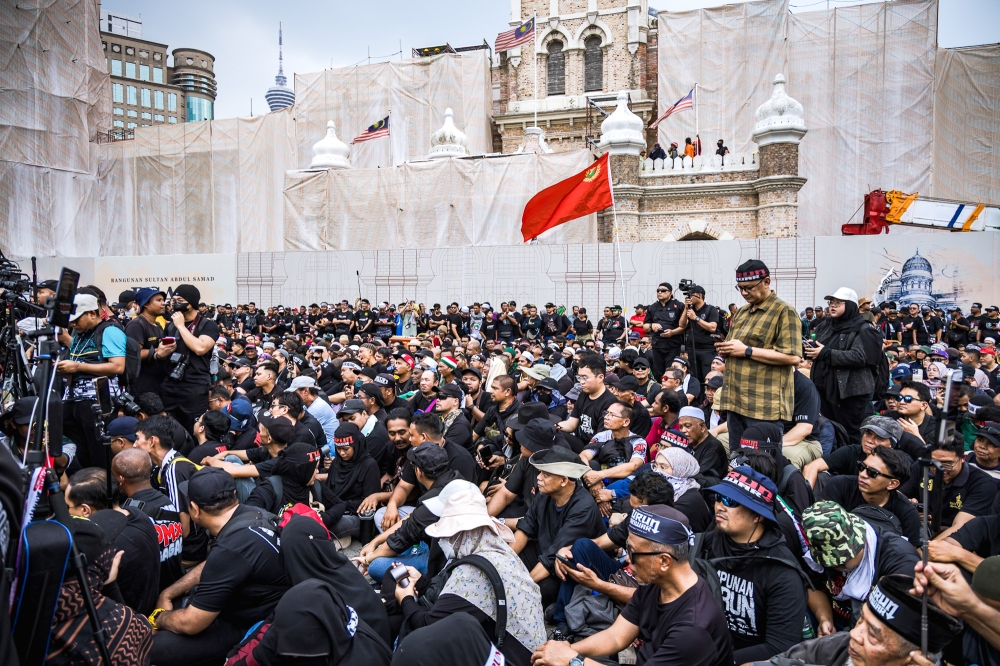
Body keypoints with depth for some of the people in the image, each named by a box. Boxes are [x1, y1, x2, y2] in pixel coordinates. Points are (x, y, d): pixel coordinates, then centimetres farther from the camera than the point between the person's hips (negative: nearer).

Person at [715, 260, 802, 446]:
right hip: (735, 400, 8)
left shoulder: (784, 311, -6)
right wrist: (724, 349, 4)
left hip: (764, 404, -7)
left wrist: (747, 351, -16)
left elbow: (793, 357, -16)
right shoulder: (741, 312, 18)